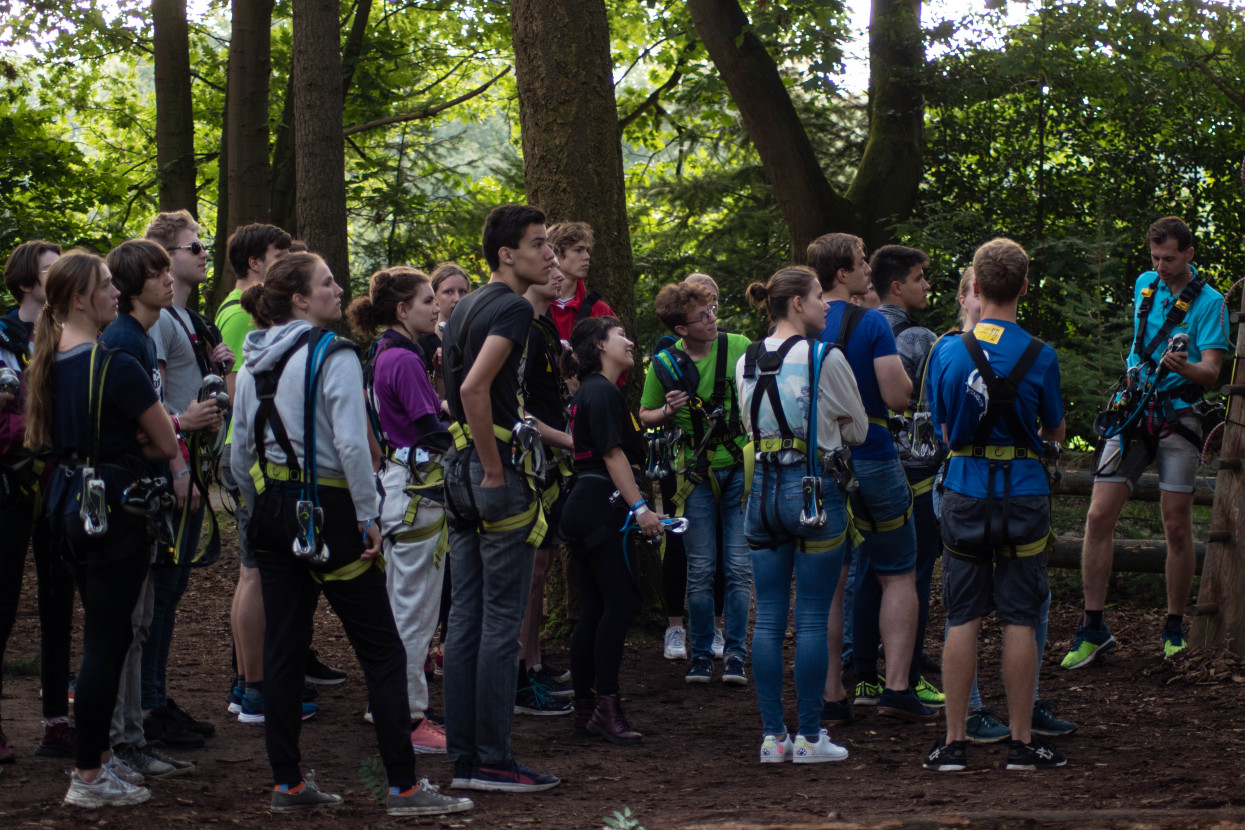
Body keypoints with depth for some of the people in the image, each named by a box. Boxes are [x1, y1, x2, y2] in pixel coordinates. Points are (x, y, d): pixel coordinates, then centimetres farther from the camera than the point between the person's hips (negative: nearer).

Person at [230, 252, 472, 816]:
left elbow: (239, 454, 13)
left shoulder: (253, 364, 9)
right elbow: (351, 443, -21)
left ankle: (287, 782, 13)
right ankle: (403, 787, -1)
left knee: (282, 648, 10)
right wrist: (369, 518, -14)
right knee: (381, 649, -1)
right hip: (328, 510, -7)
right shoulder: (333, 355, -13)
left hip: (273, 511, 7)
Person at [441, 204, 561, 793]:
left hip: (460, 467, 9)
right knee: (502, 622, -5)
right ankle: (493, 760, -2)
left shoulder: (467, 305, 16)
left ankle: (463, 756, 13)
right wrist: (495, 470, -19)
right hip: (494, 466, -9)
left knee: (466, 619, 10)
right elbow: (474, 387, -26)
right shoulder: (513, 307, -13)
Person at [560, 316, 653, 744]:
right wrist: (639, 507, -21)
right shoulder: (602, 392, -11)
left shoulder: (592, 391, 21)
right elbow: (613, 454, -17)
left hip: (586, 509, 11)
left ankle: (584, 707, 11)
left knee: (594, 610, 9)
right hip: (604, 507, -11)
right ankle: (606, 706, -15)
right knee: (622, 603, -13)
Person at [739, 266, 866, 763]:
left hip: (764, 489, 6)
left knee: (768, 618, 7)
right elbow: (858, 428, 3)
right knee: (813, 619, -1)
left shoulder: (746, 363, 9)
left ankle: (773, 736, 9)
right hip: (815, 492, -5)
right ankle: (810, 738, 3)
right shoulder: (825, 358, -8)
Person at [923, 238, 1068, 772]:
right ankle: (1021, 742, 7)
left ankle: (954, 742, 6)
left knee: (962, 620, 6)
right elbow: (1055, 431, 6)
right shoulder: (1039, 356, -7)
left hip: (964, 492, 2)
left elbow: (943, 431, 7)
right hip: (1023, 493, -2)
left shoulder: (948, 351, -2)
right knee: (1019, 620, 3)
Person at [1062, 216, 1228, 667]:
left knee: (1177, 528, -1)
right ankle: (1093, 627, -2)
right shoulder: (1144, 286, 11)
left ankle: (1174, 629, 13)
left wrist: (1183, 367, -31)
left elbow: (1211, 372, -13)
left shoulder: (1207, 301, -4)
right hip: (1133, 411, 4)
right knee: (1099, 516, -8)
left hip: (1178, 418, -4)